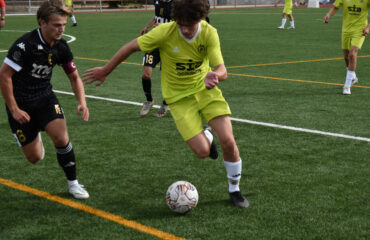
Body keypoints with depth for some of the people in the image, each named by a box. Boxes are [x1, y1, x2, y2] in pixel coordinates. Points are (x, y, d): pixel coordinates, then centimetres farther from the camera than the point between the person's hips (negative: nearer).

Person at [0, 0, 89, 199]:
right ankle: (35, 136, 38)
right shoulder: (25, 45, -24)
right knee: (34, 157, 1)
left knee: (61, 138, -19)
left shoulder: (61, 47, -6)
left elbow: (74, 77, 7)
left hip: (45, 98, 4)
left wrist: (82, 102, -10)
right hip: (21, 104, -4)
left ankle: (73, 183, 1)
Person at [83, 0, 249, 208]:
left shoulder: (209, 33, -18)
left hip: (205, 90, 2)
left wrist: (214, 76, -49)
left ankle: (235, 190, 15)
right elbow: (131, 47, -11)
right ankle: (205, 136, 27)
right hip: (179, 97, -2)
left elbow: (222, 70, -23)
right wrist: (105, 71, -1)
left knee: (228, 142, -12)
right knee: (202, 151, -14)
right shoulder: (165, 32, -24)